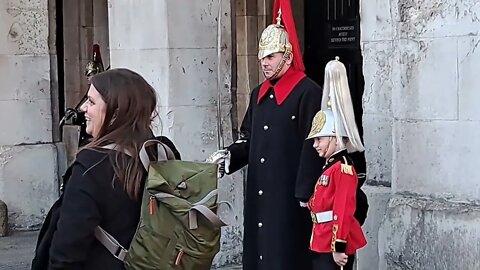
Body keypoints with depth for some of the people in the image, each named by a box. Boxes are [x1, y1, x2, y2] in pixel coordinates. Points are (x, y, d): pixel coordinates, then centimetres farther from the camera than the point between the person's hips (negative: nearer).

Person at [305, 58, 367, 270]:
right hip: (322, 245, 10)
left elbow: (343, 211, -21)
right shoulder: (329, 166, 16)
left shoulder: (343, 169, -15)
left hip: (335, 246, -10)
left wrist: (339, 247, -23)